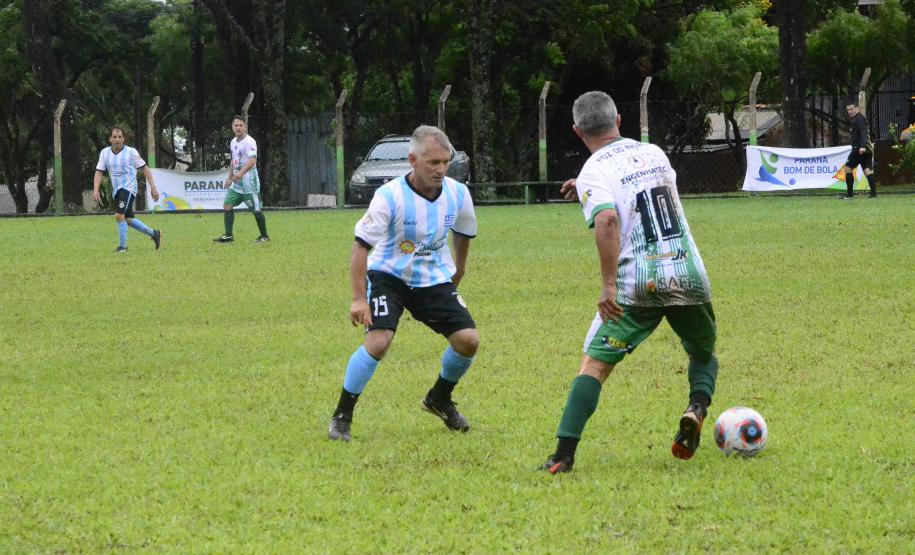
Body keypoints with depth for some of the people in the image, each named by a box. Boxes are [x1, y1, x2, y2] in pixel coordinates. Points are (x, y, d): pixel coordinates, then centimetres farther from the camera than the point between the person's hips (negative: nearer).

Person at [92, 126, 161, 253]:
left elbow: (144, 168, -2)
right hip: (116, 190, 6)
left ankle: (122, 246, -13)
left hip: (129, 188, -6)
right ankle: (154, 234, 30)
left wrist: (153, 187, -5)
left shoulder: (131, 152, -9)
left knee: (119, 215, -22)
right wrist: (96, 189, -14)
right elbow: (99, 172, 1)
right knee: (127, 220, 13)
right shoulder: (105, 153, 1)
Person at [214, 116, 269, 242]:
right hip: (236, 183, 8)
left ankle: (264, 236, 10)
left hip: (249, 182, -8)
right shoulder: (233, 142, 13)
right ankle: (228, 235, 2)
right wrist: (230, 177, 26)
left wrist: (241, 173, -37)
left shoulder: (249, 142, -13)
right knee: (227, 205, -1)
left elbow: (253, 160, -25)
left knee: (256, 210, -3)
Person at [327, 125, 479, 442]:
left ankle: (439, 400, 20)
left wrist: (459, 269, 26)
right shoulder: (390, 196, -24)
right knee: (379, 340, -25)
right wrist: (359, 299, -26)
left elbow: (463, 233, 13)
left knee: (468, 339, -9)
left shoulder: (458, 194, -10)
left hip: (435, 280, 4)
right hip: (389, 276, -4)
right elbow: (361, 245, -21)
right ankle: (342, 416, -10)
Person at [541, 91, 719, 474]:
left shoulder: (593, 173, -4)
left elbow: (607, 219, -23)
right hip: (689, 276, 4)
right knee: (703, 354, 25)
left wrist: (608, 285, -22)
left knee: (594, 363, 2)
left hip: (637, 284, -4)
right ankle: (697, 406, -6)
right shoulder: (654, 154, 14)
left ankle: (564, 454, -9)